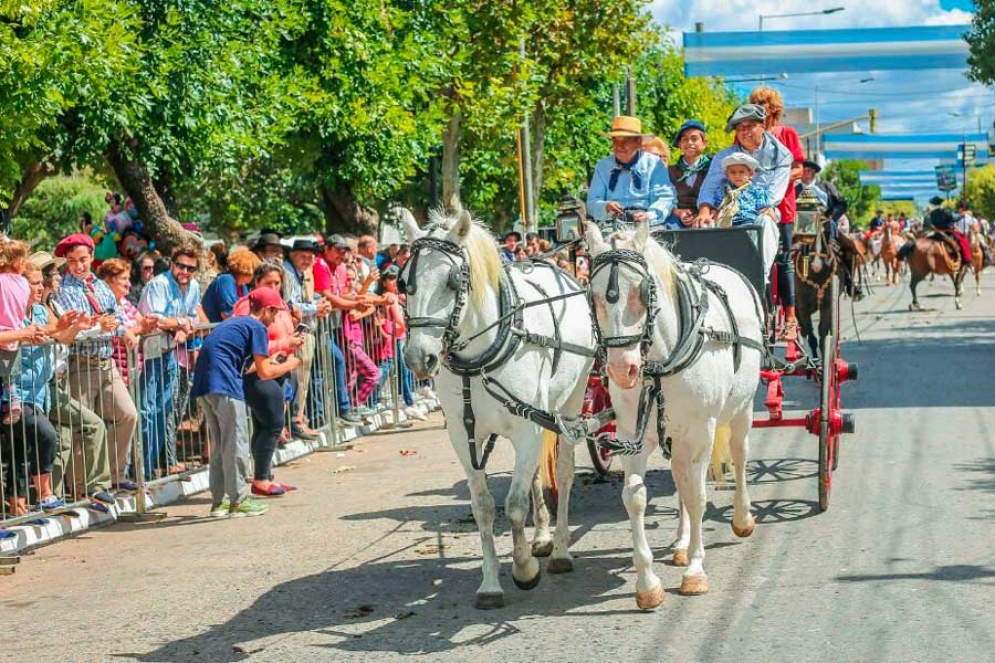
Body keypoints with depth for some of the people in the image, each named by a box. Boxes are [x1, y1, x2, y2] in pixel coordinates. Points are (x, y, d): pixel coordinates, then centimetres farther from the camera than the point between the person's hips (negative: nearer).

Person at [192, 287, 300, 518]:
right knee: (236, 444, -1)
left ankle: (219, 500, 19)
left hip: (203, 385, 9)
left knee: (219, 444, 16)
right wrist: (288, 365, 11)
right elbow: (264, 373, -5)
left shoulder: (233, 322, 24)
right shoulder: (257, 327, -2)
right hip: (225, 386, -9)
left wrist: (271, 361, 29)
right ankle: (238, 500, 2)